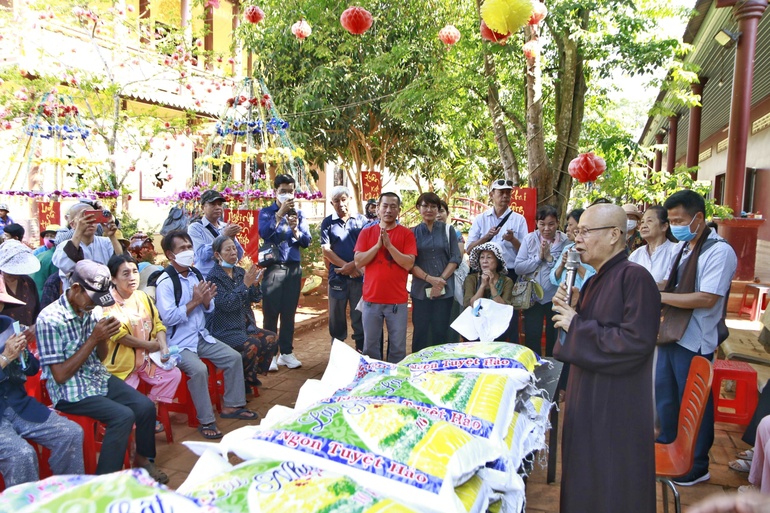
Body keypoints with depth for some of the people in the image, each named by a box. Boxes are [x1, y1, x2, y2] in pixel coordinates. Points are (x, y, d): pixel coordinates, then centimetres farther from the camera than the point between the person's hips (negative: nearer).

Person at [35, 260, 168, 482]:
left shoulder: (90, 310, 1)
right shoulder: (49, 320, -18)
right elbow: (60, 376, -18)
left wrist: (103, 338, -10)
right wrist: (93, 339, -21)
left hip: (99, 378, 6)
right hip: (70, 391, -6)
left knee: (146, 406, -10)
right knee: (123, 416, -24)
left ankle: (143, 458, 16)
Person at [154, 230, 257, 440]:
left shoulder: (195, 274, 7)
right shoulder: (165, 282, -15)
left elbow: (209, 309, 12)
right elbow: (168, 318, -23)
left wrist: (207, 300, -11)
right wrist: (194, 301, -22)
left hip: (201, 336, 8)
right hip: (178, 342, -8)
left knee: (234, 357, 1)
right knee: (199, 369, -29)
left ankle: (232, 406, 15)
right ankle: (206, 421, -13)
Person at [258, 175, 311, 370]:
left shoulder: (299, 214, 10)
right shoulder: (266, 212, 3)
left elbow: (306, 241, 2)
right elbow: (264, 233, -16)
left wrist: (295, 229, -17)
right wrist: (280, 212, -21)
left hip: (294, 268, 3)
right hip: (273, 268, -3)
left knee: (289, 312, 7)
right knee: (271, 312, -2)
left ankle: (286, 352, 15)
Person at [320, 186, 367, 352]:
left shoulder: (361, 220, 4)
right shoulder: (328, 222, 6)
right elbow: (326, 250, -1)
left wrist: (353, 265, -13)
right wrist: (346, 266, -11)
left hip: (359, 276, -1)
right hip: (337, 277, 1)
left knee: (360, 316, 4)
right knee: (337, 317, 9)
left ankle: (361, 351, 15)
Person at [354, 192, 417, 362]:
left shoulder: (406, 233, 1)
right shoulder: (366, 232, 6)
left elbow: (408, 264, -9)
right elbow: (358, 262, -2)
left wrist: (389, 245, -16)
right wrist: (378, 245, -12)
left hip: (397, 300, -1)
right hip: (371, 299, 2)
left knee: (397, 347, 5)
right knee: (370, 346, 9)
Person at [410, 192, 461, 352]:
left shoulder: (448, 230, 6)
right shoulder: (413, 233, 5)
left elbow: (455, 258, 2)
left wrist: (441, 280, -11)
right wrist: (429, 278, -15)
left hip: (445, 289, 0)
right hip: (421, 290, 0)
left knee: (440, 332, 5)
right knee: (420, 331, 3)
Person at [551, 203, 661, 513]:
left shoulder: (635, 277, -18)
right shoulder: (594, 281, 10)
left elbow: (636, 341, -27)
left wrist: (577, 325, -19)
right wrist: (572, 309, -1)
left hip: (617, 405, -9)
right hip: (587, 396, 9)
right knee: (583, 480, 21)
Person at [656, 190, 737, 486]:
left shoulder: (719, 251, -16)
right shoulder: (684, 248, 10)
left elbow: (707, 299, -24)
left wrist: (661, 296, -19)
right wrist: (662, 300, 1)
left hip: (694, 343, -8)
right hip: (671, 334, 8)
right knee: (664, 395, 18)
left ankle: (697, 466, 23)